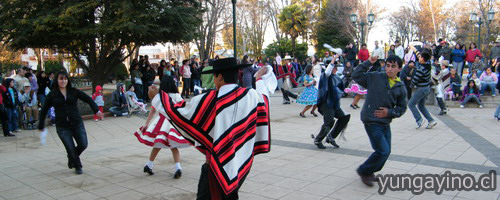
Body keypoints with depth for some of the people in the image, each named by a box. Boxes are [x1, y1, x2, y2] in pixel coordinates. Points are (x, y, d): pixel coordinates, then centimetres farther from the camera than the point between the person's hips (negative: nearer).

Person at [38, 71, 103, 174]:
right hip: (62, 127, -1)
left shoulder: (74, 91, 3)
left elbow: (88, 99, 2)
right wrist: (41, 125, 11)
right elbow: (44, 110, 8)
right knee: (70, 148, -3)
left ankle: (72, 158, 30)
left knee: (83, 144, -2)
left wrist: (96, 110, -12)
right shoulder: (52, 94, 1)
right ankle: (77, 167, 22)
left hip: (77, 124, 1)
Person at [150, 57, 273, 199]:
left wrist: (159, 95, 12)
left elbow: (174, 111, -6)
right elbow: (264, 92, 19)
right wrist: (260, 77, 39)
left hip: (217, 164, -4)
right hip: (243, 163, 4)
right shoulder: (251, 96, -7)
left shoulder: (209, 100, -17)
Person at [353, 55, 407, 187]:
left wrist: (389, 112, -8)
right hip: (371, 121, -6)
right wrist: (368, 63, -9)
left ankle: (369, 172, 37)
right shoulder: (375, 77, -5)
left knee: (386, 151, 15)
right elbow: (356, 75, -4)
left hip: (385, 123, 6)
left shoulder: (401, 88, 4)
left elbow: (402, 108, 9)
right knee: (383, 151, -11)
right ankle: (364, 171, 10)